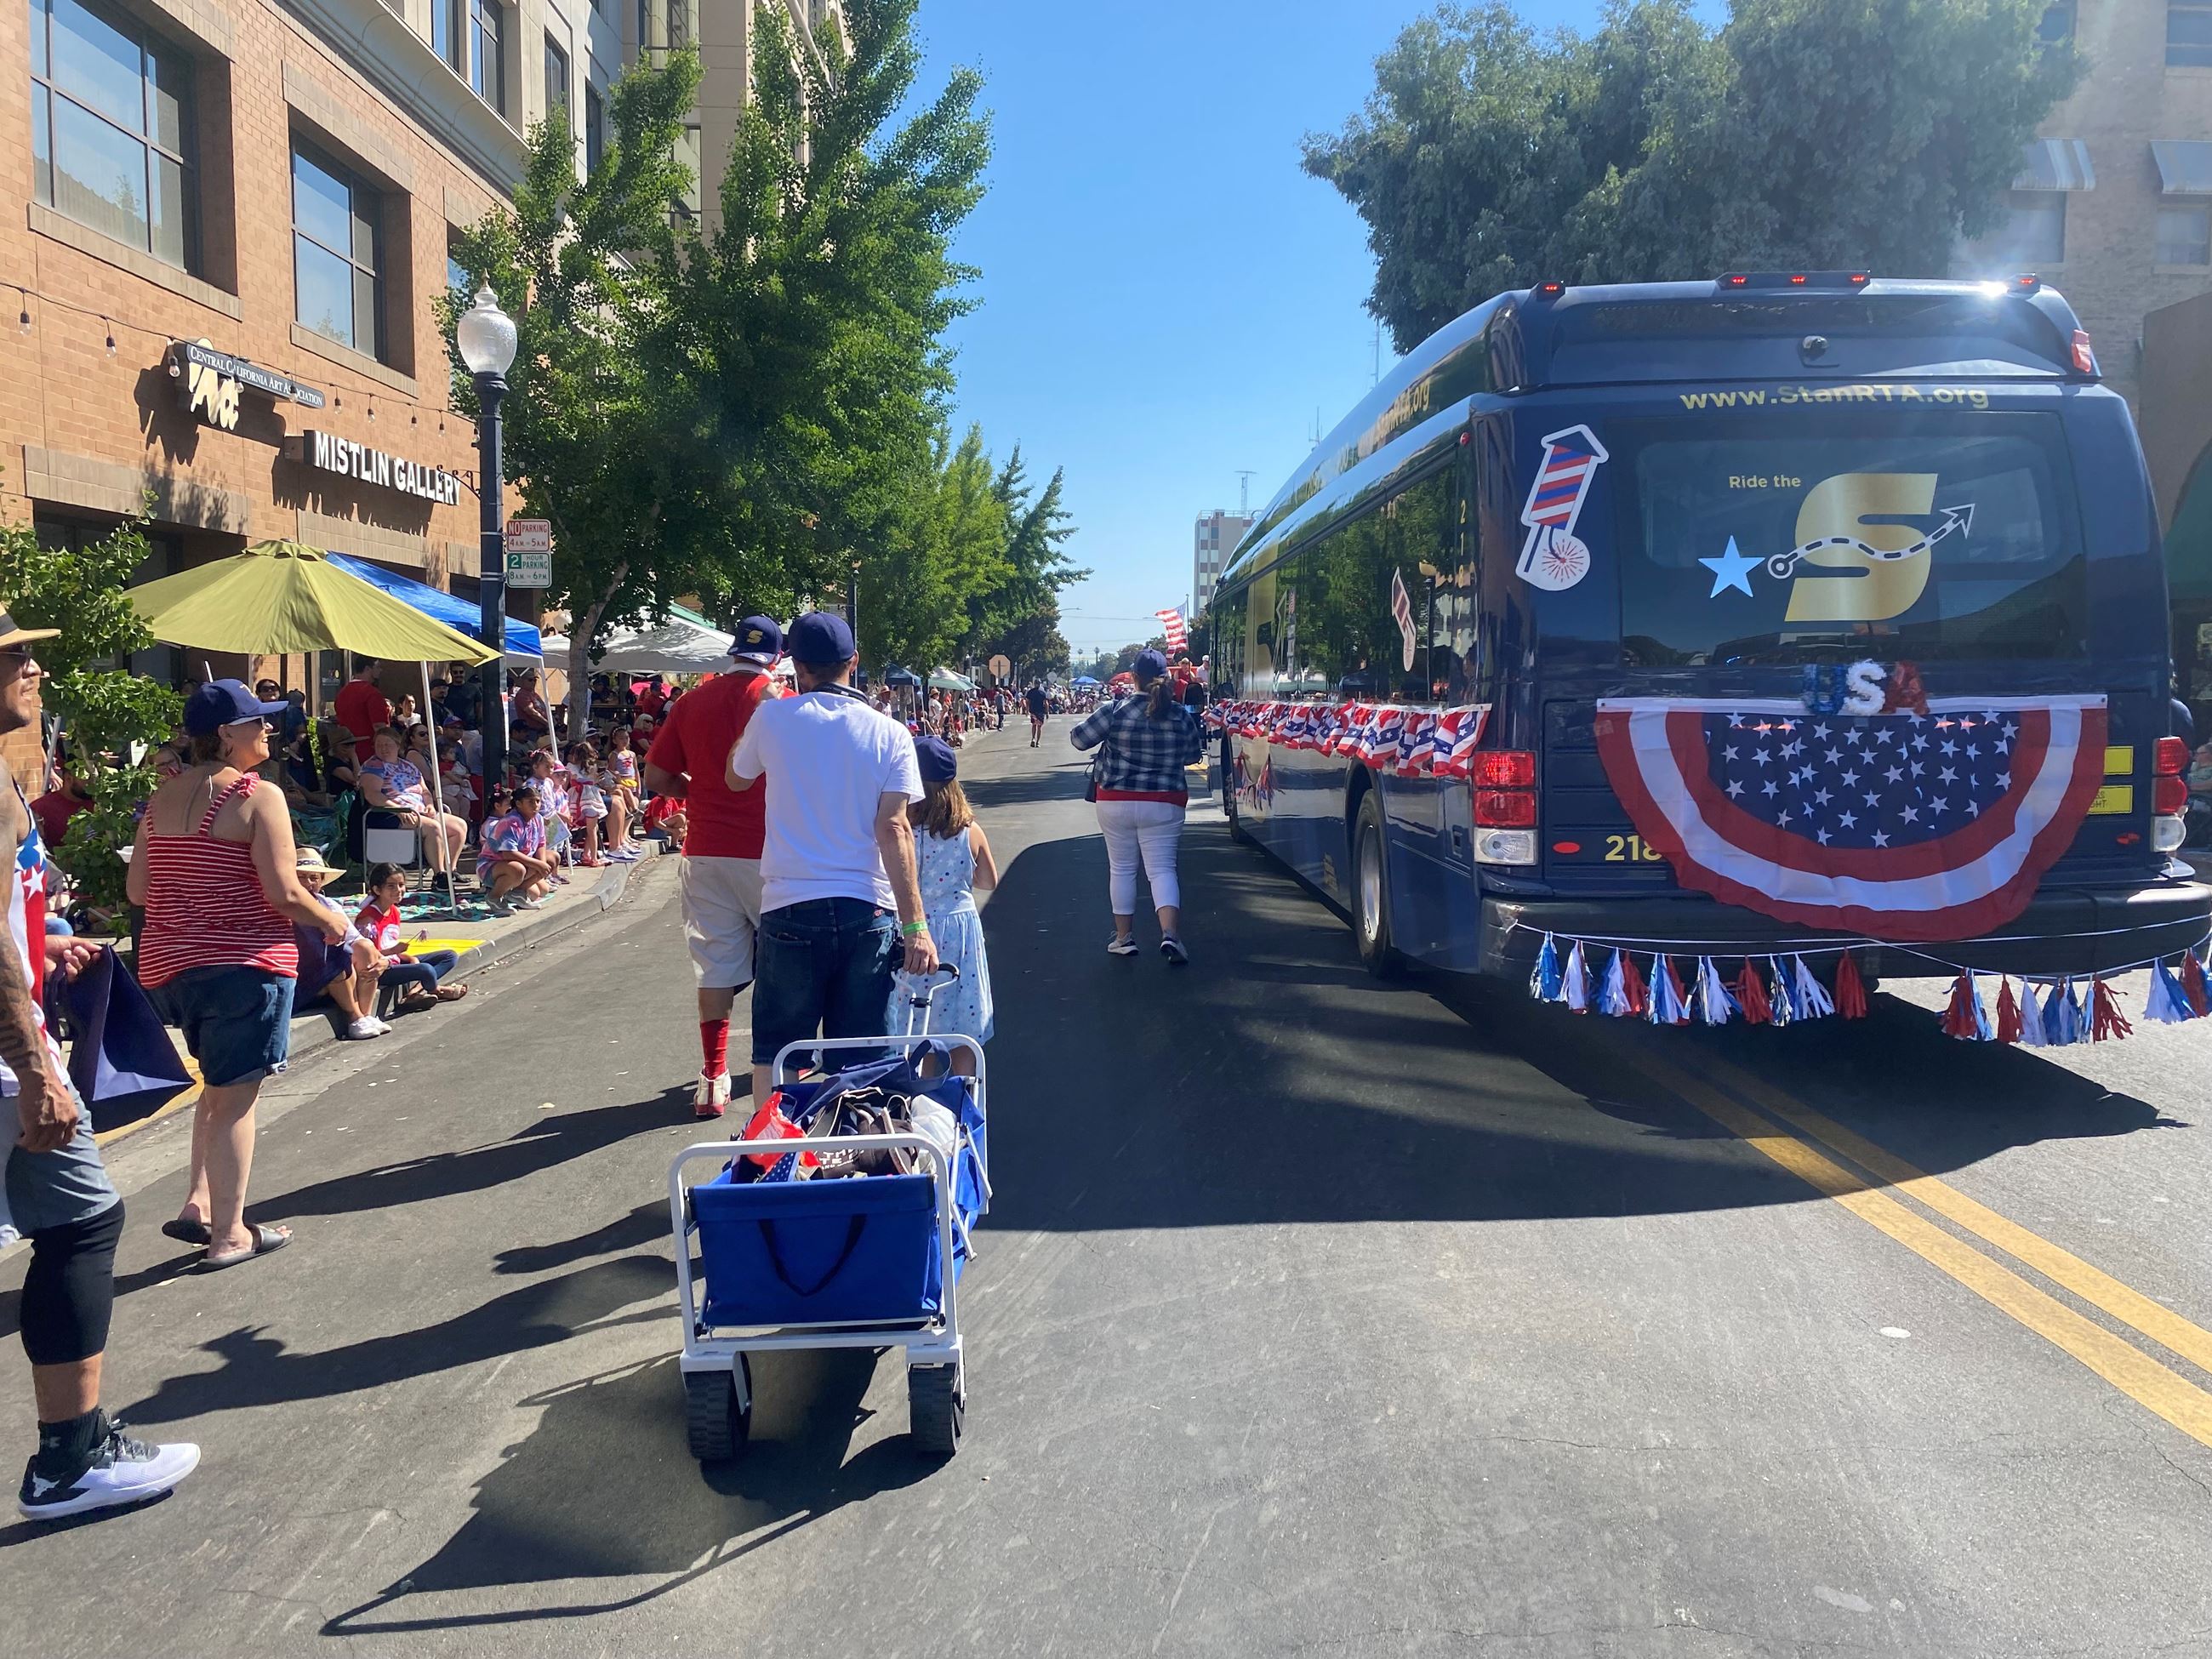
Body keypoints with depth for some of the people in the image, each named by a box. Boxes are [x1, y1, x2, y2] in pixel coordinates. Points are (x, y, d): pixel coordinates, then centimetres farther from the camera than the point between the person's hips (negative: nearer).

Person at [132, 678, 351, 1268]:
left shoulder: (162, 798, 9)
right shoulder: (258, 797, -13)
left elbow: (138, 891, 10)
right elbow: (284, 893, -18)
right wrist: (331, 921, 1)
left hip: (168, 962, 7)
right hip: (242, 963, -7)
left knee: (220, 1082, 24)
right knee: (235, 1096, 2)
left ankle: (199, 1203, 15)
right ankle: (229, 1234, 9)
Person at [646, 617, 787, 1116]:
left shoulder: (691, 704, 2)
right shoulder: (783, 703, -8)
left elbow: (655, 779, 3)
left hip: (707, 850, 2)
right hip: (769, 851, -2)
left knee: (714, 965, 6)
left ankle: (713, 1079, 5)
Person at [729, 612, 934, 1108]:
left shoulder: (773, 717, -1)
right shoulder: (890, 734, 0)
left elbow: (737, 779, 18)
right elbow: (894, 830, -8)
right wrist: (916, 925, -10)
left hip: (790, 907, -1)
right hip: (869, 912, 1)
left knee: (774, 1054, 11)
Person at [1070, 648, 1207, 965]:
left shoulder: (1115, 712, -12)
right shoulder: (1181, 716, -5)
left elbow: (1078, 739, -4)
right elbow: (1193, 754, 9)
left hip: (1116, 802, 0)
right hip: (1165, 805, 1)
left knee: (1121, 868, 13)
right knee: (1162, 868, 2)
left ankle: (1123, 936, 19)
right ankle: (1170, 934, -16)